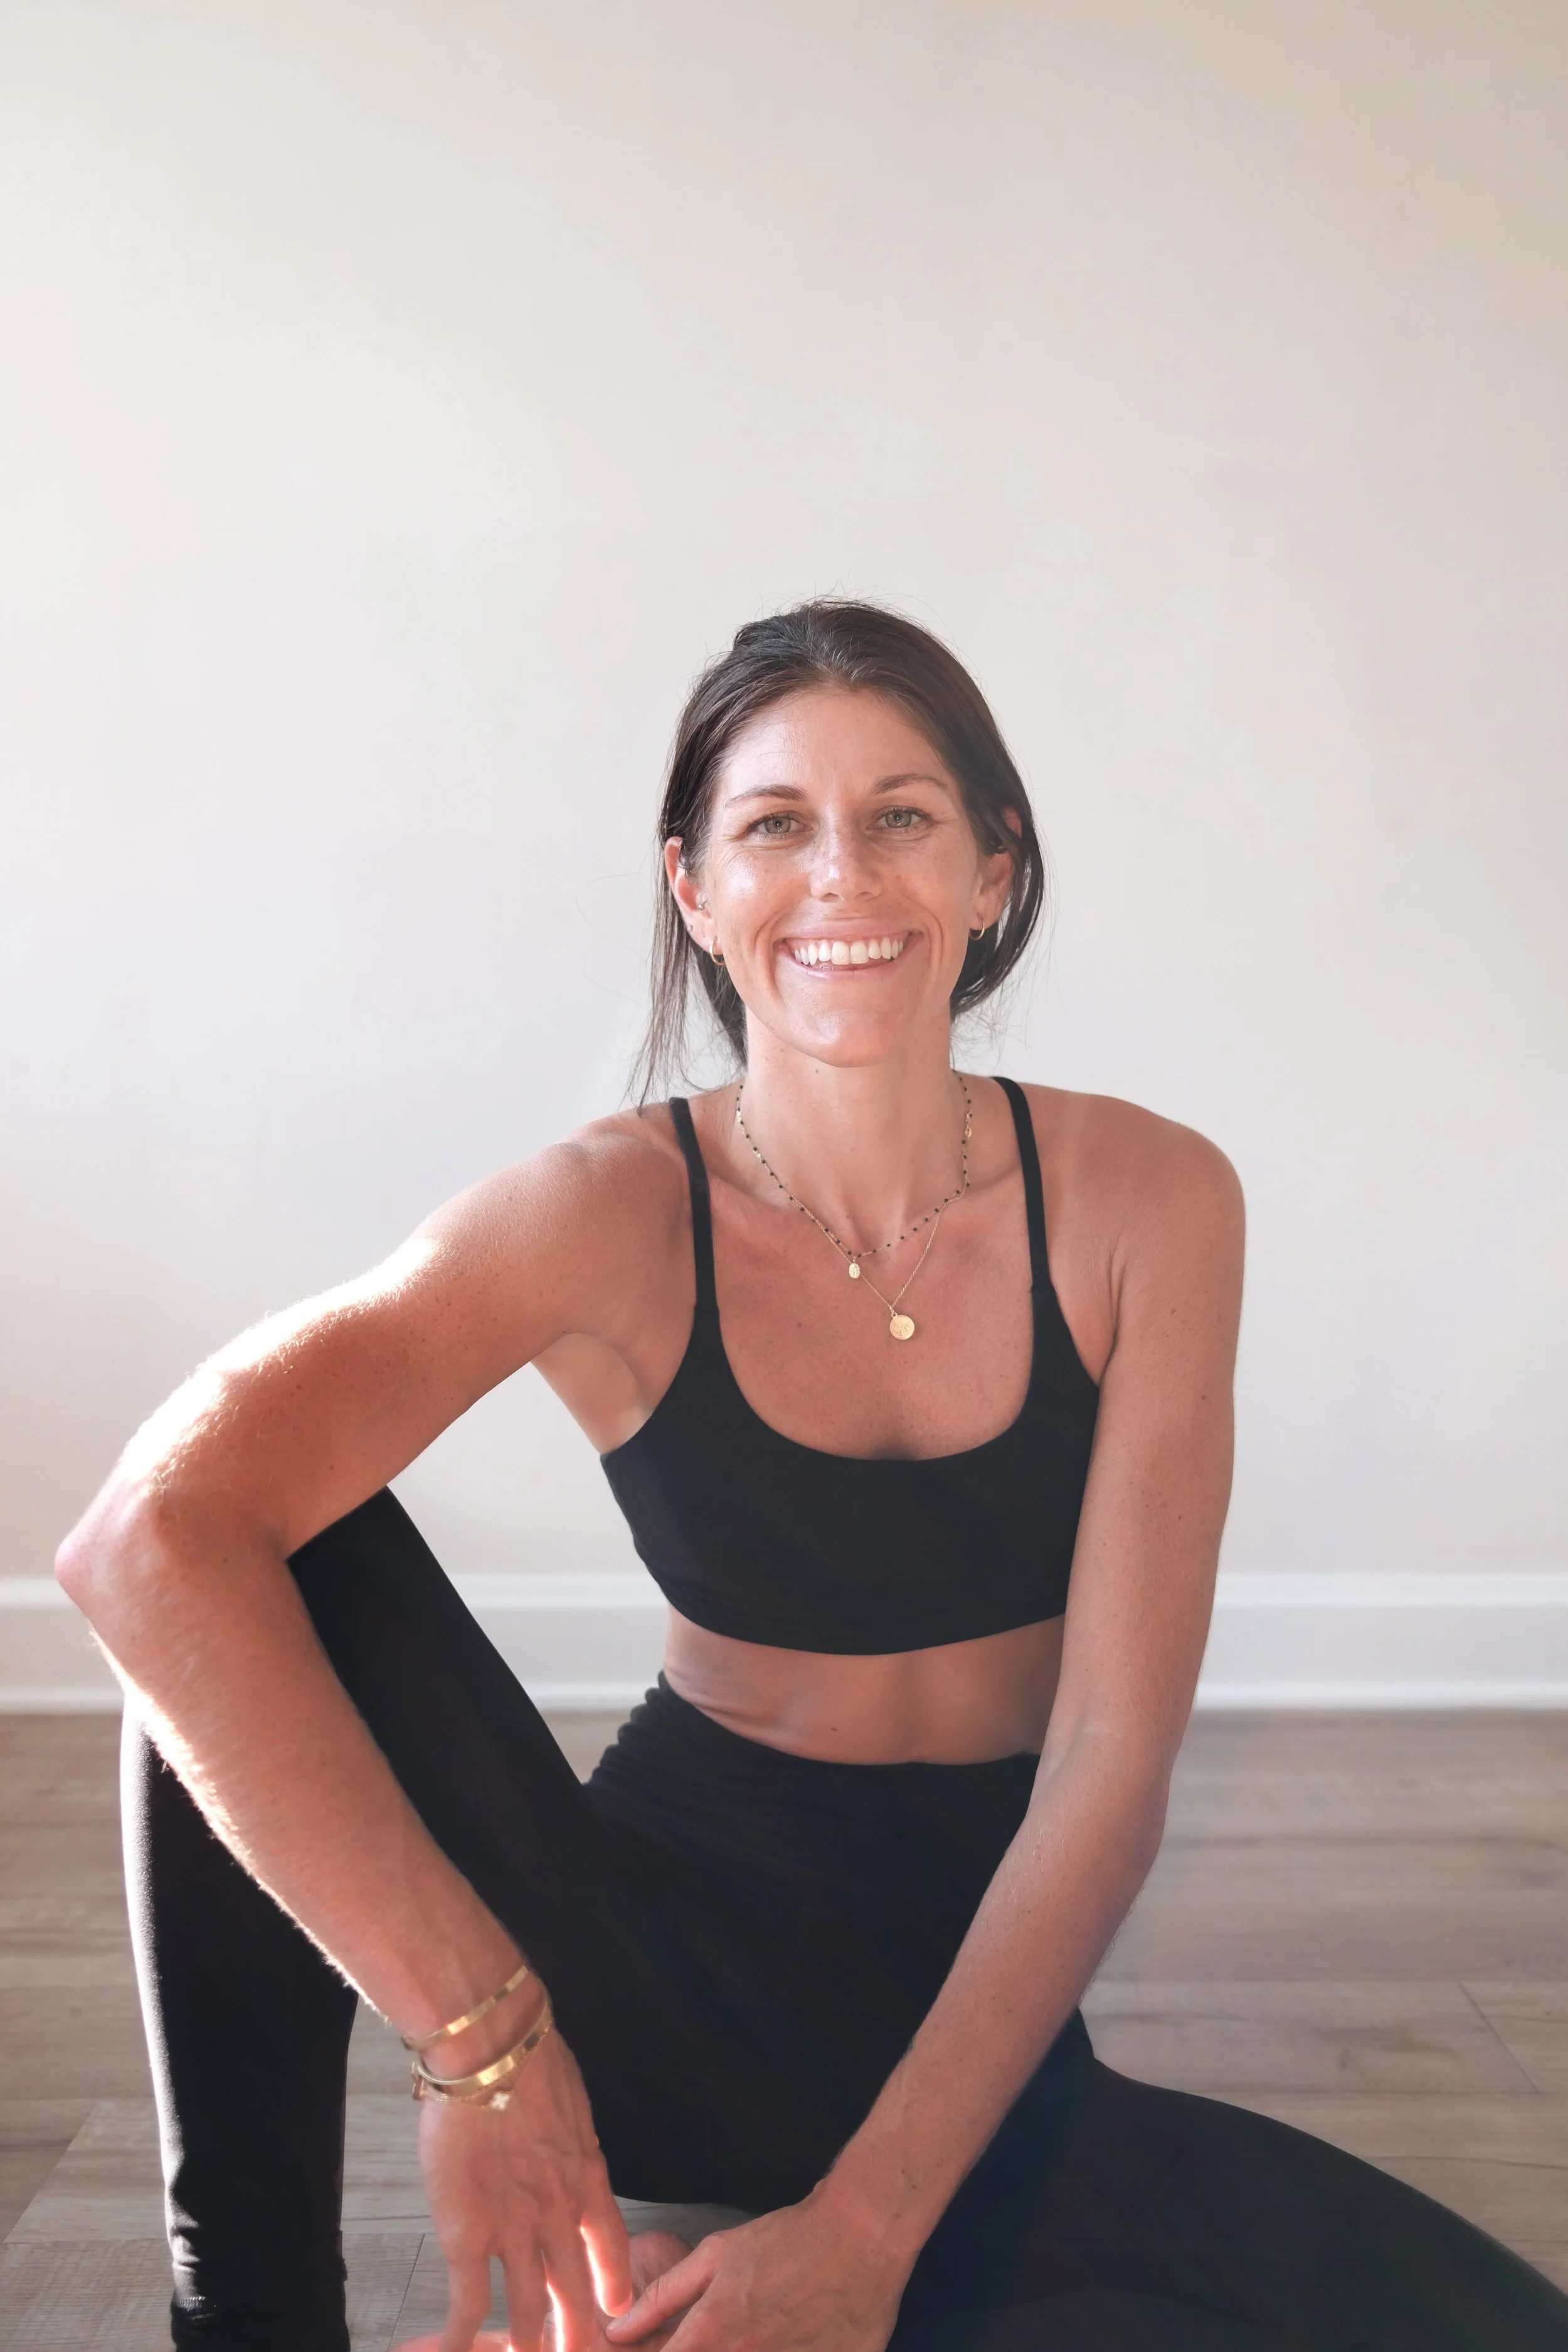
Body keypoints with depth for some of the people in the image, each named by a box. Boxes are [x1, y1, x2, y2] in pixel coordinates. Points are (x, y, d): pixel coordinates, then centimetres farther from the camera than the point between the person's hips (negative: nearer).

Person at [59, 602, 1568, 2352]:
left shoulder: (1147, 1204, -11)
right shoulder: (618, 1218, -15)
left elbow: (1115, 1754, -14)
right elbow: (150, 1537, -28)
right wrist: (477, 2034, -29)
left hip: (974, 2011, 3)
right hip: (674, 1968, -2)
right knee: (274, 1557, -23)